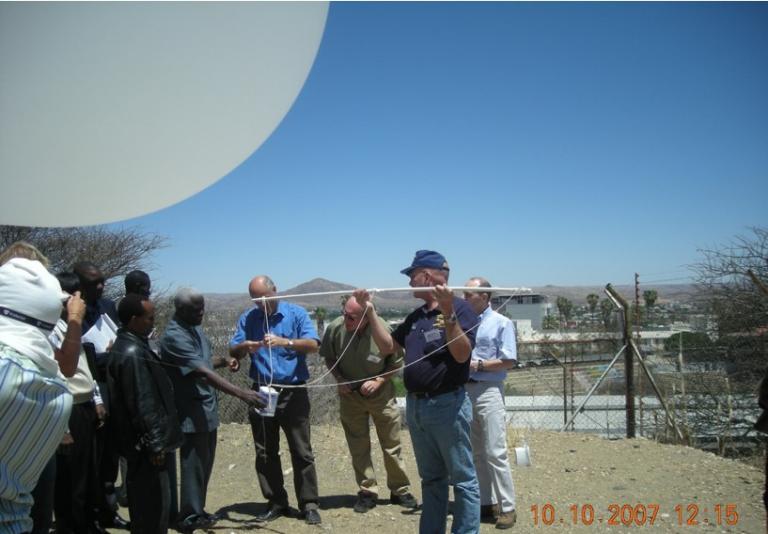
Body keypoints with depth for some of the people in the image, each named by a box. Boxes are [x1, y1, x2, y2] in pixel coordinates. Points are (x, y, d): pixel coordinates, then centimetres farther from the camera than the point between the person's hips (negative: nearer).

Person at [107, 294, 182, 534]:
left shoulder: (131, 345, 8)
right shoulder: (132, 353, -23)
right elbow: (142, 404, -23)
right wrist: (154, 443, -18)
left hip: (142, 441, 10)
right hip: (146, 443, -10)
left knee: (144, 500, 19)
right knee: (155, 502, 0)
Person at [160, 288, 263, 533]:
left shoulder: (194, 329, 9)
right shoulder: (174, 336, -21)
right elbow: (203, 373, -29)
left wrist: (224, 360, -1)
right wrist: (241, 393, -33)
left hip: (207, 407, 9)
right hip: (191, 411, -9)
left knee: (204, 462, 16)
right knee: (194, 464, 2)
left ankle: (197, 511, 29)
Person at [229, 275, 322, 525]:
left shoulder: (296, 313, -3)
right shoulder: (247, 318, 6)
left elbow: (313, 345, -14)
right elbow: (233, 352, 2)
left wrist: (285, 342, -30)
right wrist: (244, 347, -22)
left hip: (293, 392, -3)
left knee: (302, 452, 2)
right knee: (265, 453, 10)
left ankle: (308, 504, 11)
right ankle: (276, 502, 23)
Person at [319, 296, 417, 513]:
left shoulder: (382, 329, -24)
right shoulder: (335, 328, -19)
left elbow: (396, 362, -10)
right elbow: (328, 357, 0)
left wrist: (378, 381, -23)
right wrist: (340, 379, -13)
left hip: (381, 393, -1)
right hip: (350, 394, 1)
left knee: (392, 444, 8)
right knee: (358, 446, 7)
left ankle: (400, 490, 25)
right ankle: (367, 492, 22)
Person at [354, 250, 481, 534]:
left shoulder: (460, 308, -12)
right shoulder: (416, 316, 11)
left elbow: (462, 355, -22)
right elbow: (388, 346, 16)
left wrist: (448, 312, -31)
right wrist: (370, 310, 9)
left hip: (447, 405, -8)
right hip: (415, 405, 8)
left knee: (462, 478, 4)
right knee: (431, 478, 18)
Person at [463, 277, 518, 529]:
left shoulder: (502, 323, -3)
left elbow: (509, 361, -9)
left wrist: (478, 364, -14)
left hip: (488, 391, -6)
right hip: (464, 390, 6)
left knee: (495, 452, -6)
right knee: (475, 453, 11)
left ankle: (507, 507, 4)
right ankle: (487, 502, 21)